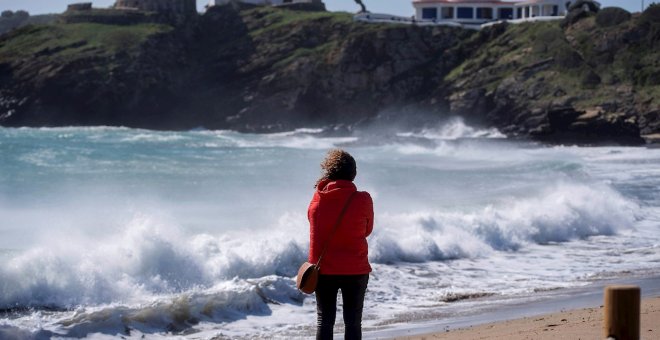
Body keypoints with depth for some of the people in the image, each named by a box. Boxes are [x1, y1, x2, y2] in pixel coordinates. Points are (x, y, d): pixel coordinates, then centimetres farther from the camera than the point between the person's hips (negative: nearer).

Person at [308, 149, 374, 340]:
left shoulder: (318, 199, -6)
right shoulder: (363, 200, -10)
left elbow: (316, 231, 4)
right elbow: (367, 230, 5)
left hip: (324, 269, 1)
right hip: (356, 270, -1)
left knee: (324, 321, 9)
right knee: (353, 323, 7)